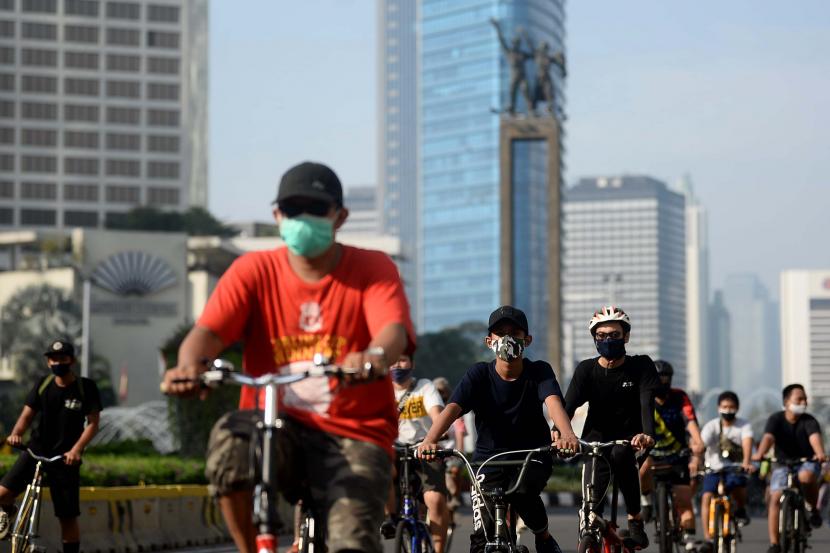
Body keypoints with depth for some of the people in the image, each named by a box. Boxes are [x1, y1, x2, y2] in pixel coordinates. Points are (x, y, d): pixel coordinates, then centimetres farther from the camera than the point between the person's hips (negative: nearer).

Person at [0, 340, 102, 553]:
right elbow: (26, 415, 2)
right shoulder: (43, 385, 4)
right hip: (36, 449, 2)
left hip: (65, 457, -2)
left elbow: (93, 423, -7)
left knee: (68, 517, -1)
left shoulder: (86, 387, -4)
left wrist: (77, 449, -23)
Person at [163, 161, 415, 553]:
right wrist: (189, 364, -36)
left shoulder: (373, 269, 1)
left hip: (354, 436, -1)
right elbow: (209, 330, -10)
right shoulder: (254, 271, 4)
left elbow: (394, 330, -19)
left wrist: (374, 357, -45)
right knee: (231, 438, -33)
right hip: (280, 428, 1)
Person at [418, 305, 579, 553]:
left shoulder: (539, 372, -9)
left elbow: (553, 401, -28)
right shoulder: (479, 374, -9)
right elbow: (452, 408, -23)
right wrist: (430, 440, -44)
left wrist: (567, 434, -51)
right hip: (489, 456, 1)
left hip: (532, 453, -1)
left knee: (521, 491, -32)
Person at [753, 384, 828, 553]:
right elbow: (768, 437, -27)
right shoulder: (776, 419, -9)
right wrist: (760, 454, -48)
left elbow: (815, 437, -31)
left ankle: (812, 509, -6)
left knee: (806, 477, -36)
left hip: (807, 462, -1)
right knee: (775, 498, -18)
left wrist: (820, 453, -53)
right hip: (783, 464, 1)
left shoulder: (809, 421, -11)